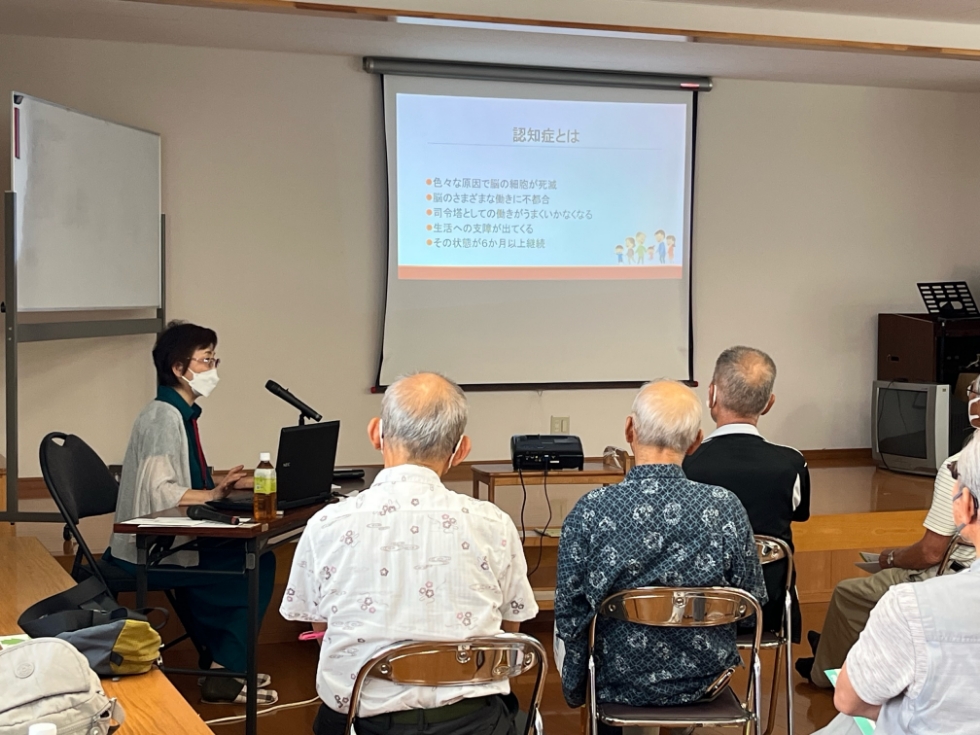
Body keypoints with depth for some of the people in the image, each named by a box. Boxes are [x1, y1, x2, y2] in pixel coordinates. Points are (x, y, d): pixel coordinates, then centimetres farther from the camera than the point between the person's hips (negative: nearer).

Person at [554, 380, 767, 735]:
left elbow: (569, 616, -13)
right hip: (704, 680, 2)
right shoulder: (726, 508, -18)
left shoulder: (590, 511, -22)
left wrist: (575, 690, 4)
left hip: (618, 682, -2)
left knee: (566, 629, 31)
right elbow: (752, 602, -6)